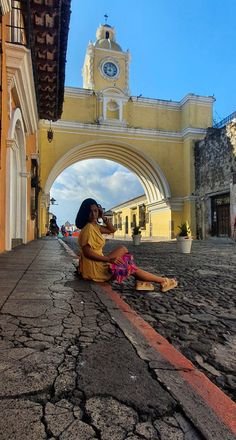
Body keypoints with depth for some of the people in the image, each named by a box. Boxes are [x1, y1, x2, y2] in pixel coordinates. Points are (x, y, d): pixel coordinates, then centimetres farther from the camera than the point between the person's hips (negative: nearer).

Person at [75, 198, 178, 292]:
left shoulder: (94, 226, 11)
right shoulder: (88, 228, -18)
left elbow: (112, 230, 13)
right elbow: (87, 252, -26)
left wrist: (103, 217, 2)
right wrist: (108, 259, -24)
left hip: (97, 264, 10)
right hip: (93, 267, -10)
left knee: (122, 249, 11)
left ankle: (140, 282, 4)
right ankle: (163, 281, 9)